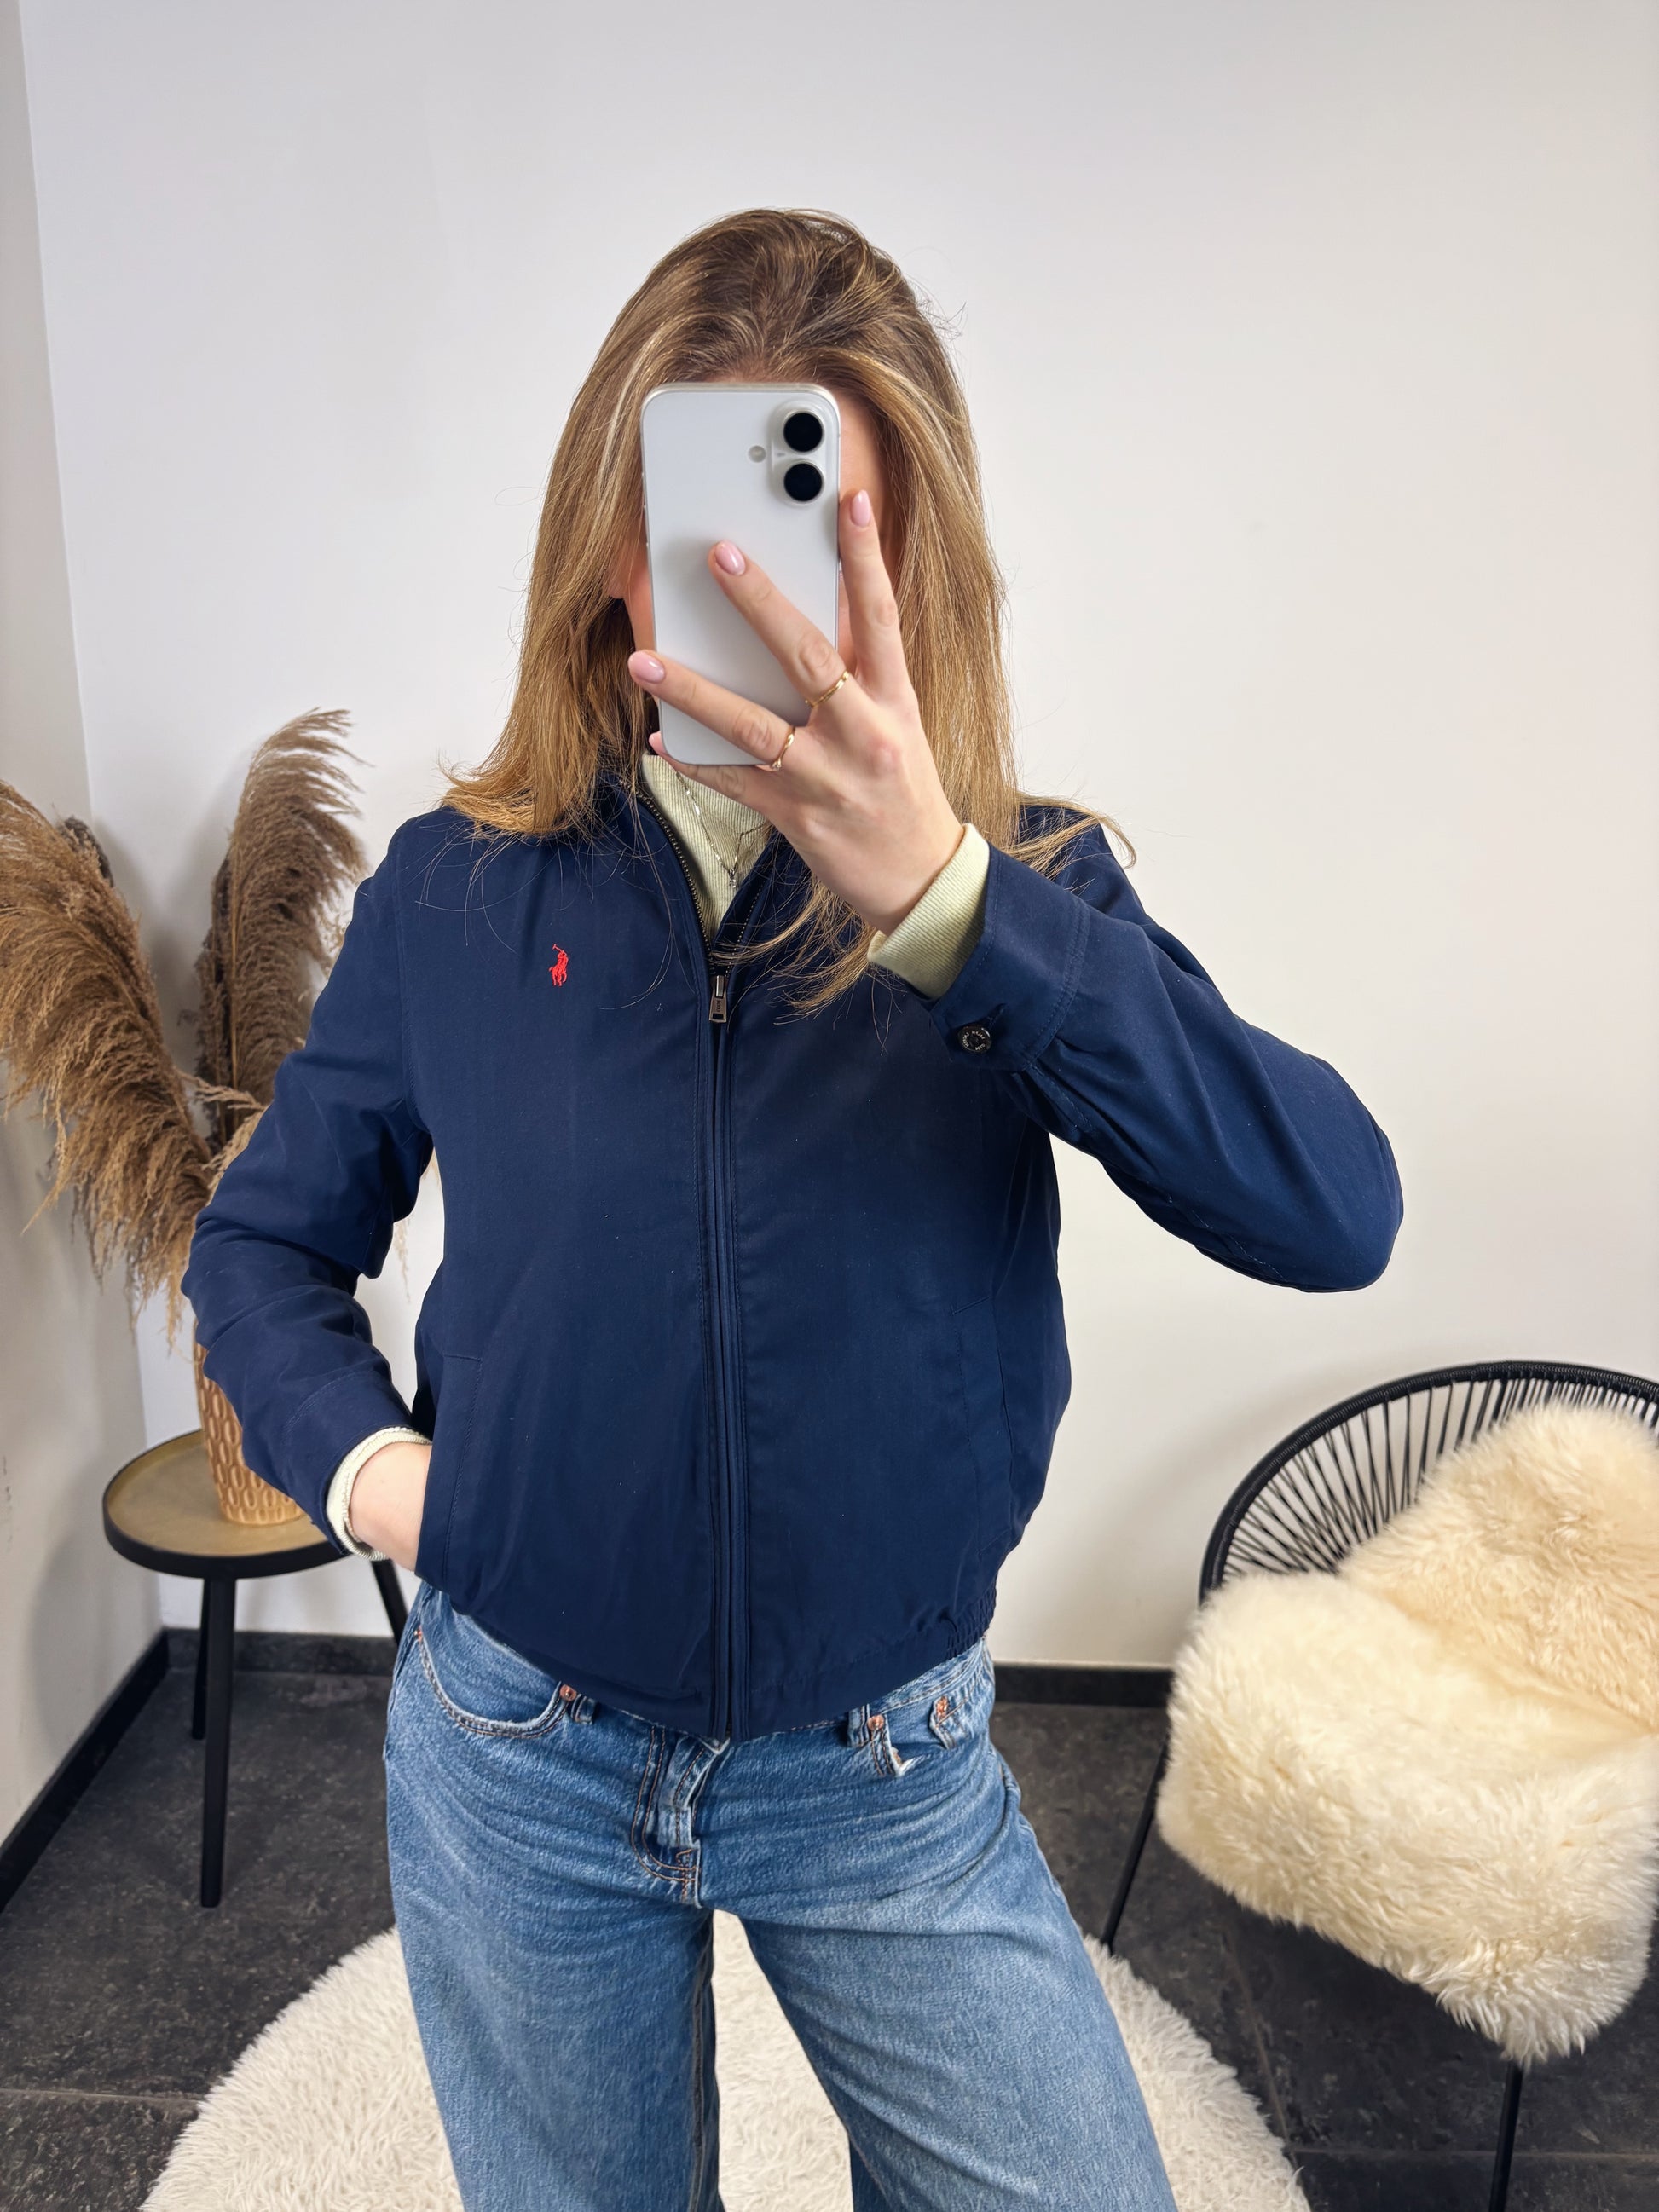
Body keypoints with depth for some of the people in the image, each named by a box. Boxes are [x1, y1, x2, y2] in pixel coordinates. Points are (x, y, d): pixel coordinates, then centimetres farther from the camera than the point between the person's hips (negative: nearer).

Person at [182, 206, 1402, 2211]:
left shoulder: (1028, 891, -10)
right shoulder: (460, 892, -7)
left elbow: (1332, 1214, -26)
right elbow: (264, 1237, 6)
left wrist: (943, 894, -36)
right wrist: (356, 1457, -13)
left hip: (889, 1771, -1)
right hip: (517, 1763, 2)